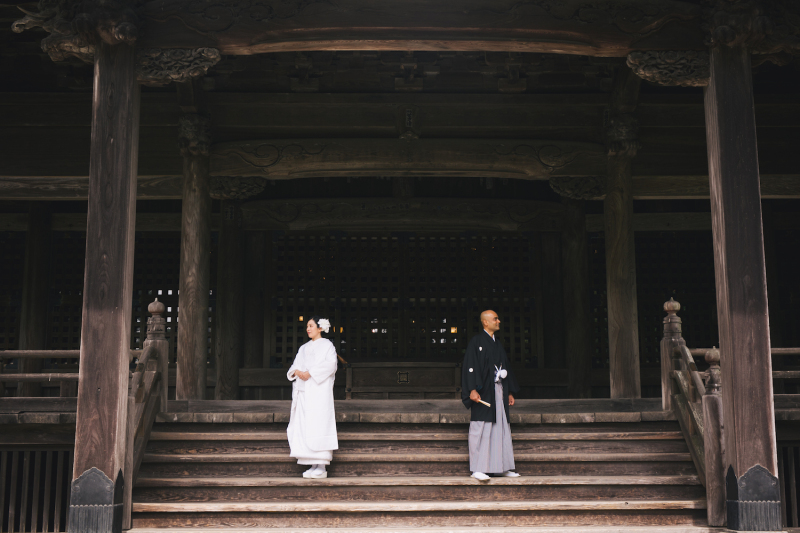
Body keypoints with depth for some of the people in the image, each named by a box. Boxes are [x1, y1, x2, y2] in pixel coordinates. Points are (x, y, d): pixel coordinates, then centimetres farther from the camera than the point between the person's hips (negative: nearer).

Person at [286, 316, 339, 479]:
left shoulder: (327, 345, 4)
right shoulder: (304, 348, 22)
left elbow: (330, 364, -10)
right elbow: (295, 366, 15)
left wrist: (310, 373, -17)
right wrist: (297, 372, -9)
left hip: (319, 390, -6)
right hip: (304, 390, 6)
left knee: (319, 425, -12)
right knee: (305, 427, 0)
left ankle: (322, 467, -13)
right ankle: (313, 465, 2)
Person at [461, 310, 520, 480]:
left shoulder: (497, 344, 18)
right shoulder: (476, 342, -6)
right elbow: (470, 366, -13)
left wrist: (510, 392, 18)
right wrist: (472, 390, -23)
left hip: (499, 392, 8)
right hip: (483, 392, -8)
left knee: (501, 428, 8)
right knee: (481, 428, -7)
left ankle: (503, 467, 14)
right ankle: (477, 469, -5)